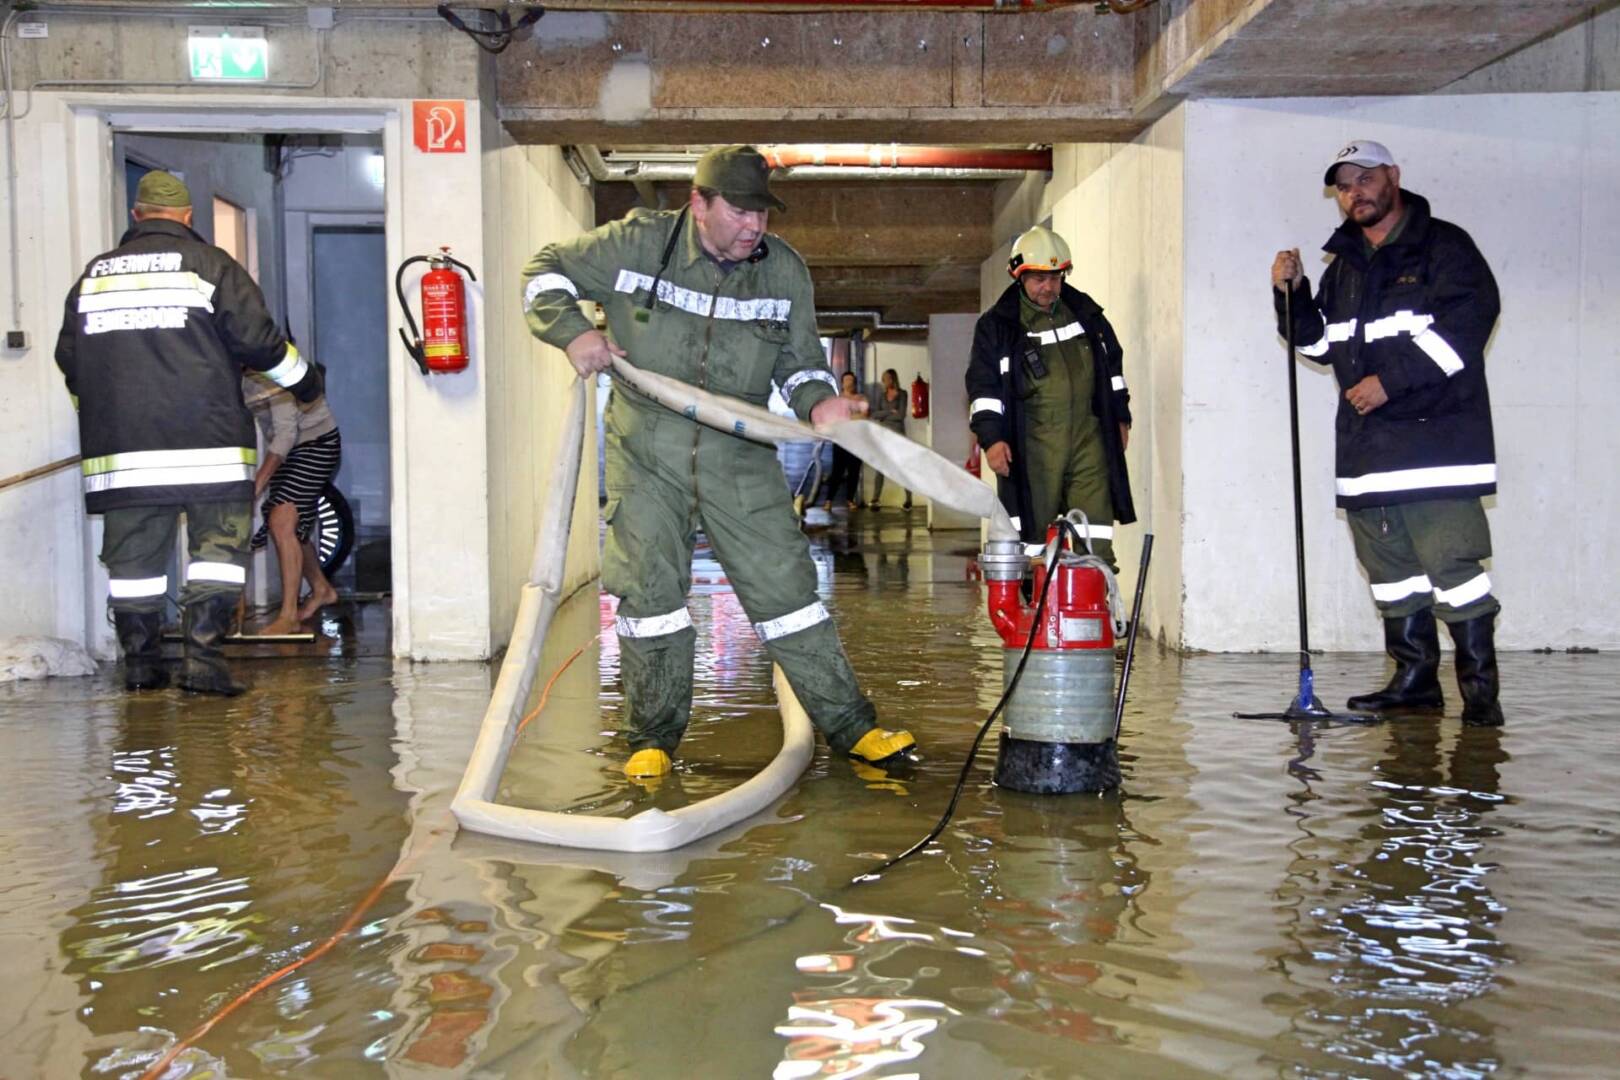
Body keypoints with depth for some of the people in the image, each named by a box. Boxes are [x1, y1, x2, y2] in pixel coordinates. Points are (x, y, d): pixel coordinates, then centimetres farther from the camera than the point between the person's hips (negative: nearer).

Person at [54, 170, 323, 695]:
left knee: (133, 554, 10)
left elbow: (69, 360, 18)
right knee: (218, 546, 1)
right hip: (204, 440, -4)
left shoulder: (94, 273, 15)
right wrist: (305, 380, 13)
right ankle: (202, 657, -8)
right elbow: (256, 338, -4)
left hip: (119, 445, 4)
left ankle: (140, 663, 16)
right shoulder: (209, 264, 1)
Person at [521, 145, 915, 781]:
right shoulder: (637, 243, -4)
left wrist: (818, 402, -13)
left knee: (784, 585, 1)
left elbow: (799, 360, 9)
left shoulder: (784, 270, 2)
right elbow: (547, 271, 7)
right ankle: (654, 737, 17)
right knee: (649, 591, 1)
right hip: (646, 454, -1)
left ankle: (850, 726, 9)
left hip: (739, 456, 1)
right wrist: (573, 332, -10)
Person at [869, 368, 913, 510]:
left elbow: (901, 415, -11)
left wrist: (883, 415, -4)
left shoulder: (902, 394, -1)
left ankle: (909, 500, 4)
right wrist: (890, 412, -11)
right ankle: (876, 500, 0)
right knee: (879, 468, -1)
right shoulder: (881, 394, 11)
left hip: (897, 434, -4)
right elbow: (874, 414, 0)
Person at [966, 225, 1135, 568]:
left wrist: (1120, 417, 21)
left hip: (1089, 437, 3)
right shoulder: (997, 325, 1)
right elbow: (983, 385, -2)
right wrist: (991, 437, -11)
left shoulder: (1084, 312, 13)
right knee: (1034, 527, 0)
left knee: (1096, 520, 0)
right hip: (1033, 445, -3)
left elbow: (1113, 365, 23)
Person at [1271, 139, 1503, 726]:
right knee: (1390, 570, 10)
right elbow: (1320, 343, 23)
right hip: (1366, 448, 7)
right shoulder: (1343, 265, 20)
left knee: (1451, 564, -11)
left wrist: (1390, 380, -17)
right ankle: (1415, 678, 20)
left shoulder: (1444, 246, -1)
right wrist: (1292, 294, 6)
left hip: (1435, 437, -7)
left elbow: (1466, 321, -13)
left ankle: (1480, 687, -3)